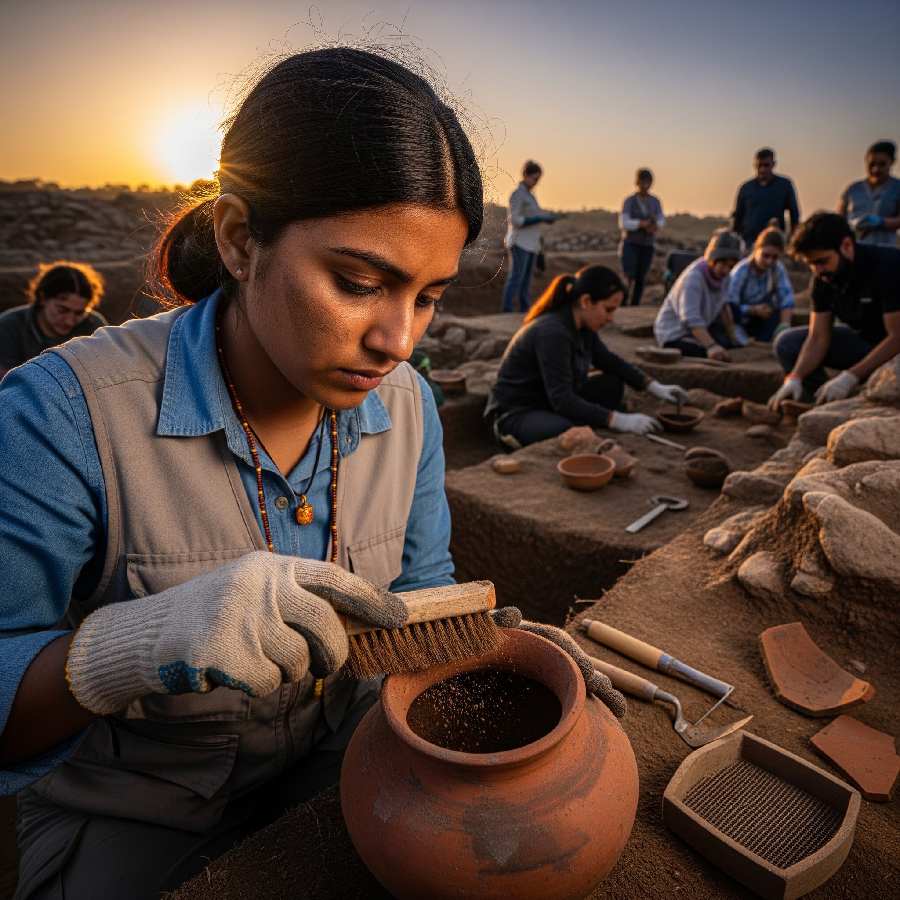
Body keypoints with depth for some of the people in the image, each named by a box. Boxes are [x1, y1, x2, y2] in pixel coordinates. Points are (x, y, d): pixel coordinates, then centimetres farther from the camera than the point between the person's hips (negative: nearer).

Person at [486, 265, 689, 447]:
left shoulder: (582, 326, 0)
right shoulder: (552, 332, -26)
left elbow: (609, 361, 17)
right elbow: (562, 400, -30)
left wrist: (654, 387, 8)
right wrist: (619, 420, -30)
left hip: (552, 404, 10)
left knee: (612, 384, 3)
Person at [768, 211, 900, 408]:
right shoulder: (823, 278, -8)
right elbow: (818, 338, -10)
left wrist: (849, 377, -37)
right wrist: (794, 378, -27)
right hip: (864, 341, 6)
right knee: (787, 344, -8)